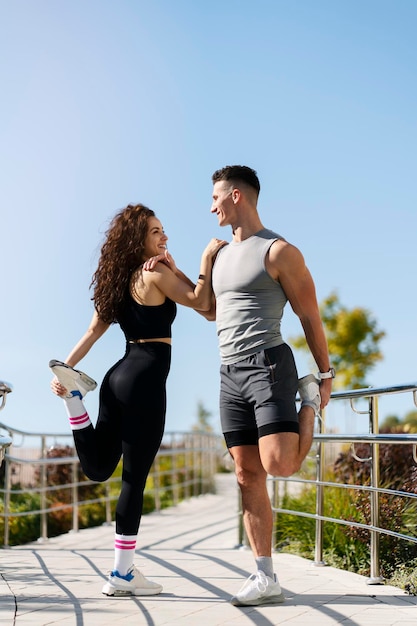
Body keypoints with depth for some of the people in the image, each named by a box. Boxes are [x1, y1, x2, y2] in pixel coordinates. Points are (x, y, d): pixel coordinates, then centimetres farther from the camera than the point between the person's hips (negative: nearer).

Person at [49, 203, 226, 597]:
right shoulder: (156, 273, -7)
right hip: (146, 382, -8)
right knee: (134, 478, -3)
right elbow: (202, 303, -4)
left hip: (119, 376, 8)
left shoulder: (119, 280, 17)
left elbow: (93, 331, 15)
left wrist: (66, 367, 13)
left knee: (98, 468, 13)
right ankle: (123, 574, 2)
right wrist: (207, 258, 2)